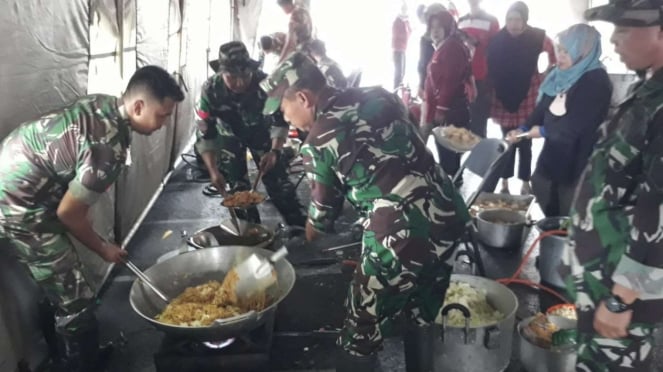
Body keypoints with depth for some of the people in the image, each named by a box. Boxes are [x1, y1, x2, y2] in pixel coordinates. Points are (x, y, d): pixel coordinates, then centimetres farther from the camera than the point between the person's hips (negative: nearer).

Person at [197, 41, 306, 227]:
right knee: (238, 185, -2)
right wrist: (213, 170, -32)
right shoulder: (210, 90, -33)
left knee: (277, 178, -3)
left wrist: (275, 151, -36)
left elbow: (280, 121, -21)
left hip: (261, 131, 0)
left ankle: (299, 225, 10)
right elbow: (205, 135, -24)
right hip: (230, 134, 1)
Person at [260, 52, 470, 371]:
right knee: (425, 318, 26)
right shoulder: (376, 95, 9)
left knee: (363, 326, 13)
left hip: (401, 236, -7)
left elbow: (323, 210, 7)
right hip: (448, 213, 8)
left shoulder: (317, 142, -6)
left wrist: (310, 233, 28)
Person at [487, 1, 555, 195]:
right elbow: (491, 68, 4)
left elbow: (555, 56, 7)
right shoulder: (498, 39, -4)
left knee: (525, 143, 5)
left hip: (528, 99, -1)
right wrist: (496, 90, 1)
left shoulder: (537, 37, -7)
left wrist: (544, 78, 2)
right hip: (504, 99, 1)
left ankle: (525, 183, 18)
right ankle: (504, 182, 18)